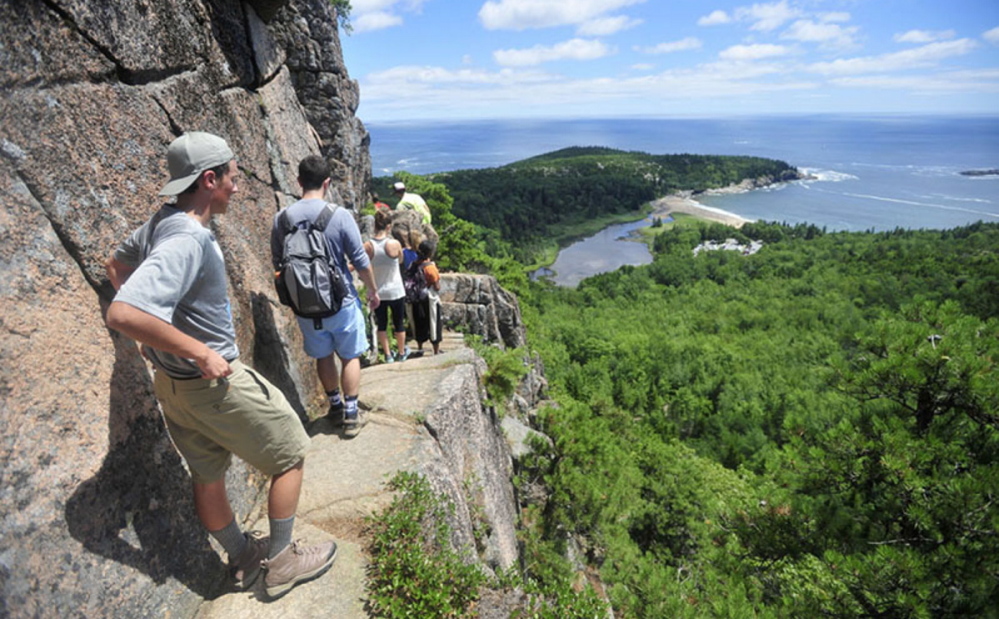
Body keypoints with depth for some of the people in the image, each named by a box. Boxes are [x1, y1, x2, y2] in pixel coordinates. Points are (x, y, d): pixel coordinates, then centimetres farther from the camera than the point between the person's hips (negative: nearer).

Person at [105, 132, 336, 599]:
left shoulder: (161, 222, 4)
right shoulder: (187, 240, -27)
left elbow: (115, 265, 21)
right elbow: (122, 315, -35)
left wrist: (164, 331, 17)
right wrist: (201, 353, -26)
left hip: (172, 381, 10)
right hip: (215, 383, -9)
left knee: (208, 474, 22)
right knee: (290, 455, 9)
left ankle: (243, 558, 43)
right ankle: (281, 562, 23)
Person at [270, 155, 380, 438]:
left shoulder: (281, 218, -4)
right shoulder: (340, 216, -15)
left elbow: (278, 264, 7)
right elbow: (361, 262, -11)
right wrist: (373, 291, 5)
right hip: (341, 301, -3)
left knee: (323, 356, 19)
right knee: (350, 356, 13)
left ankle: (336, 407, 33)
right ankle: (351, 415, 18)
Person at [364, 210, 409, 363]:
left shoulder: (367, 246, -12)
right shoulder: (395, 244, -16)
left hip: (377, 293, 2)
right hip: (396, 291, -1)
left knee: (381, 324, 16)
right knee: (399, 323, 17)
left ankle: (388, 355, 25)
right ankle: (401, 353, 32)